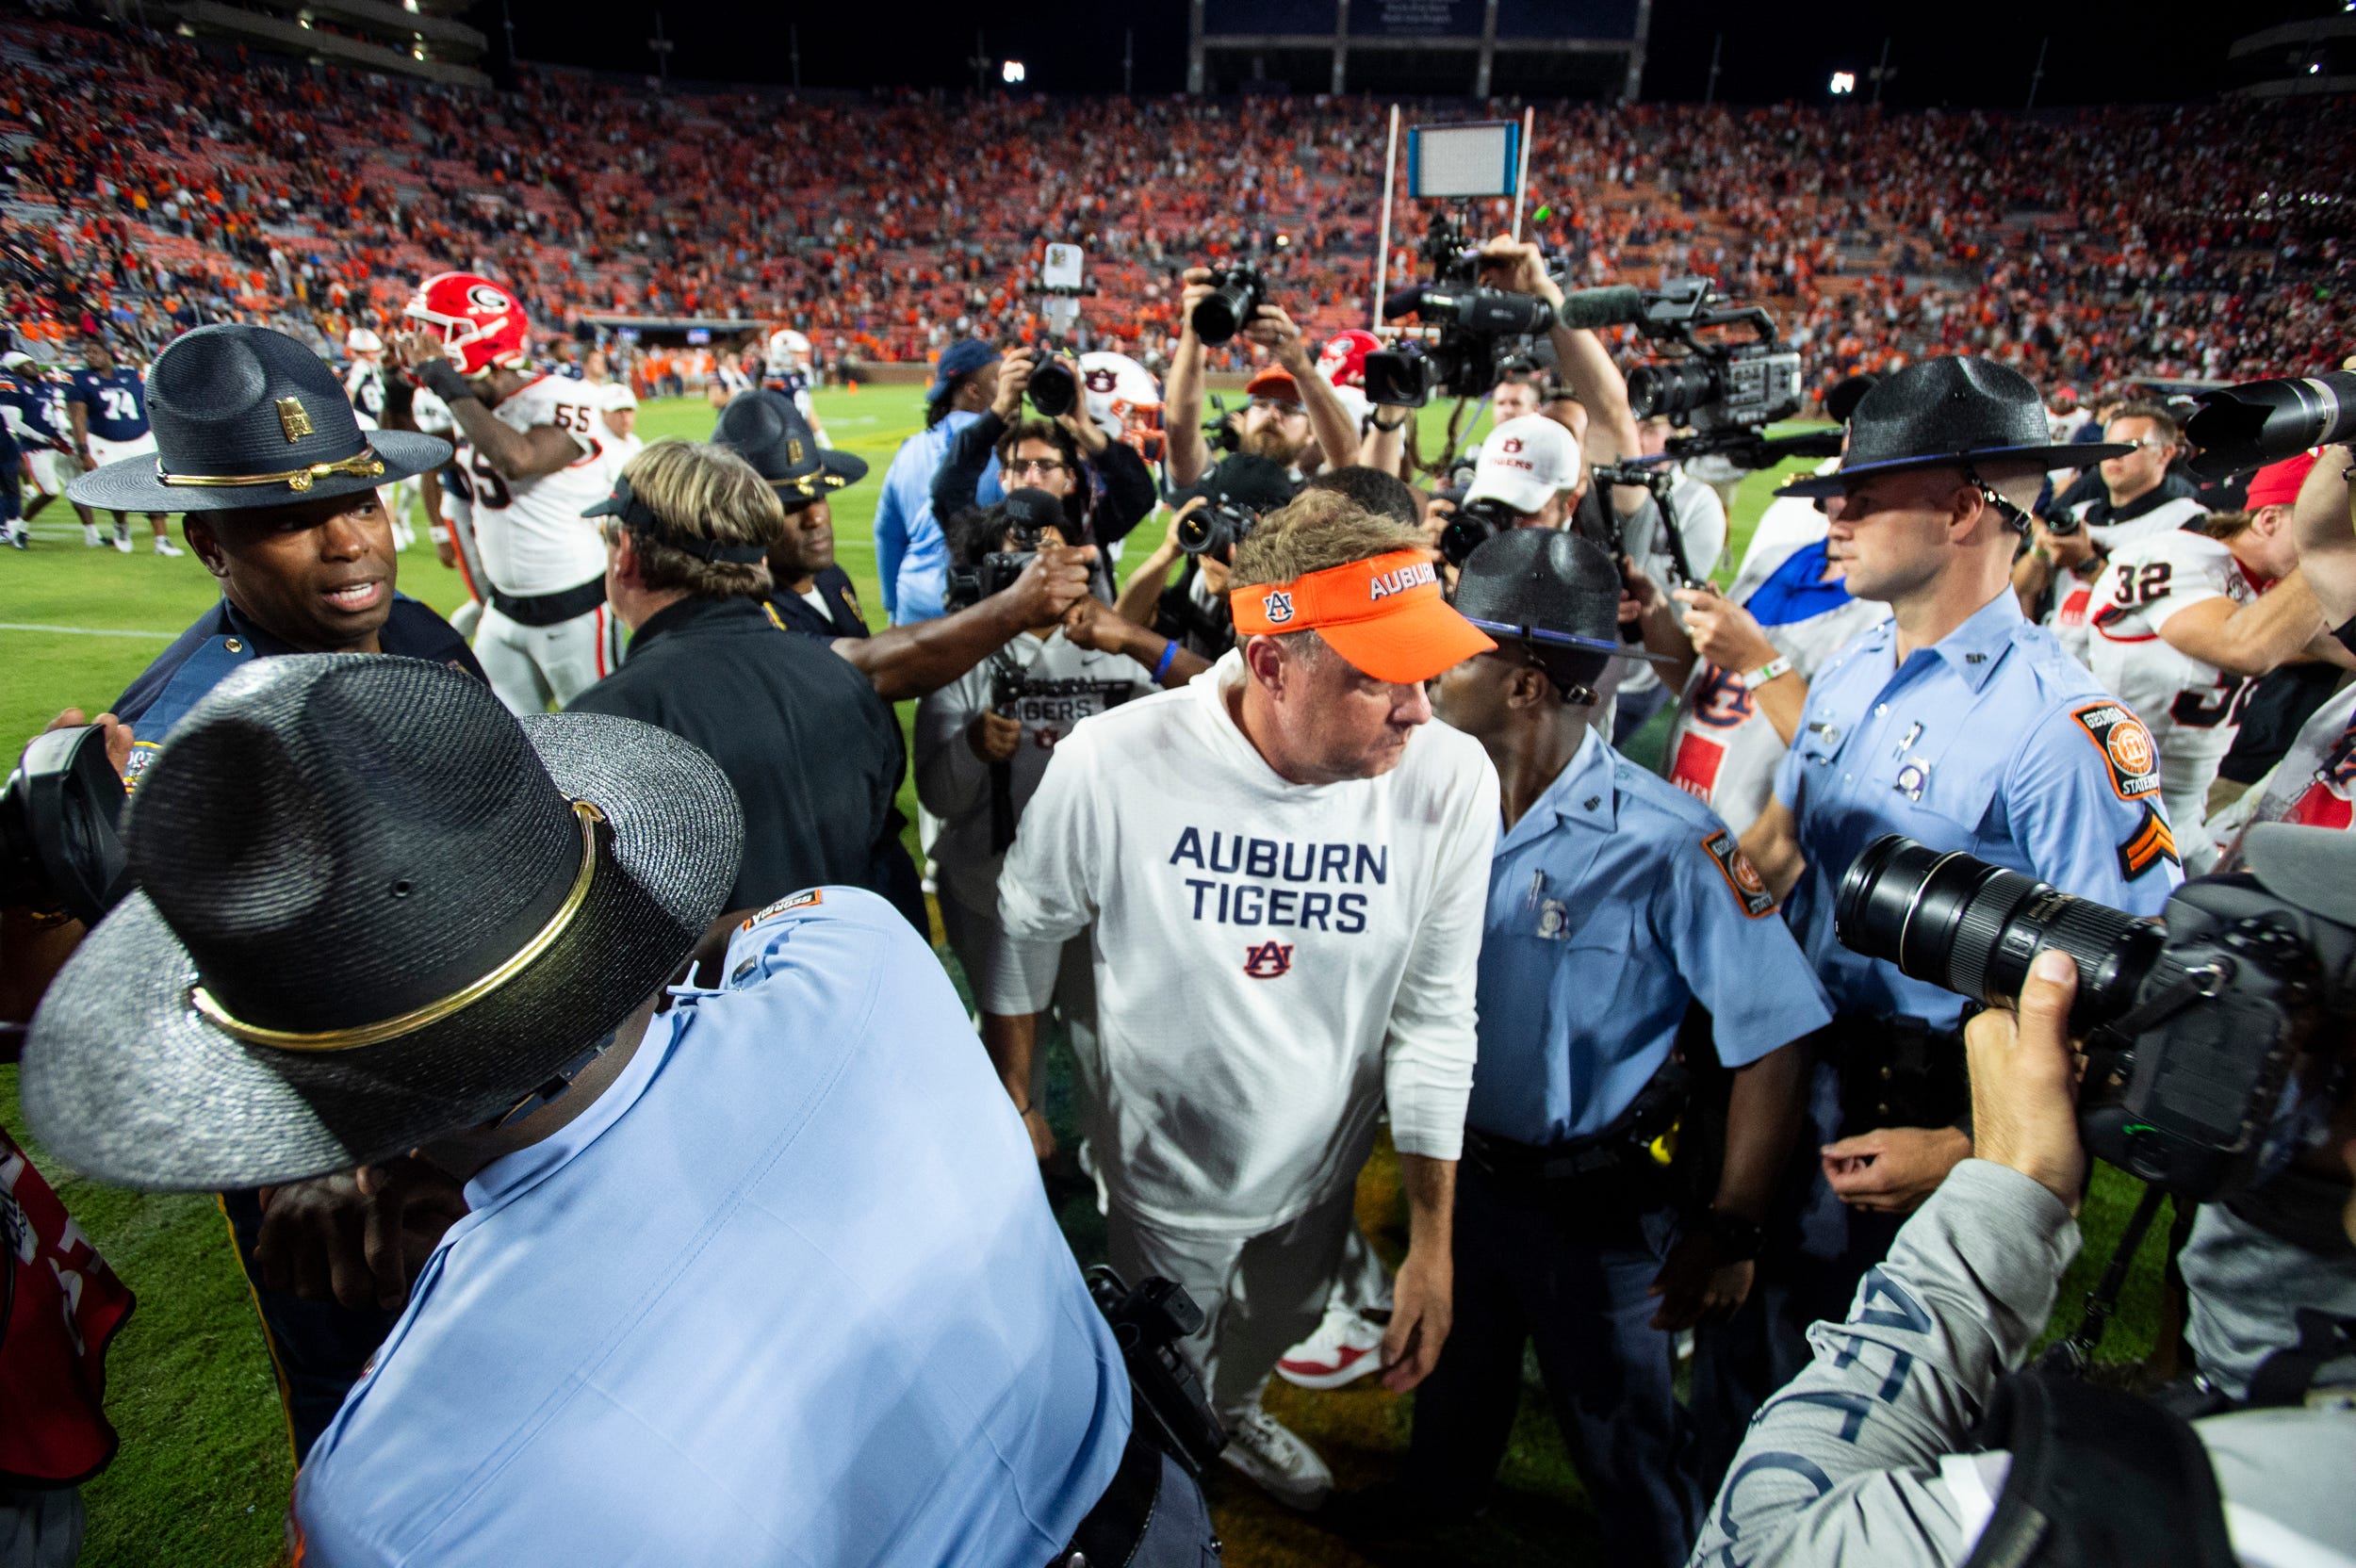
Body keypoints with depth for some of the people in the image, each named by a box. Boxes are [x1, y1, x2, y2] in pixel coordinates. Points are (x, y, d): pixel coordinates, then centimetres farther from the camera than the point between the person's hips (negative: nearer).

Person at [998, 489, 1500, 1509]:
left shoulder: (1451, 781, -23)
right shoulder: (1109, 765, -30)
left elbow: (1433, 1015, -12)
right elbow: (1025, 935, -10)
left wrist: (1432, 1241, -6)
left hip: (1319, 1168, 3)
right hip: (1158, 1167, -2)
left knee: (1272, 1332, 34)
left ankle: (1235, 1415, 70)